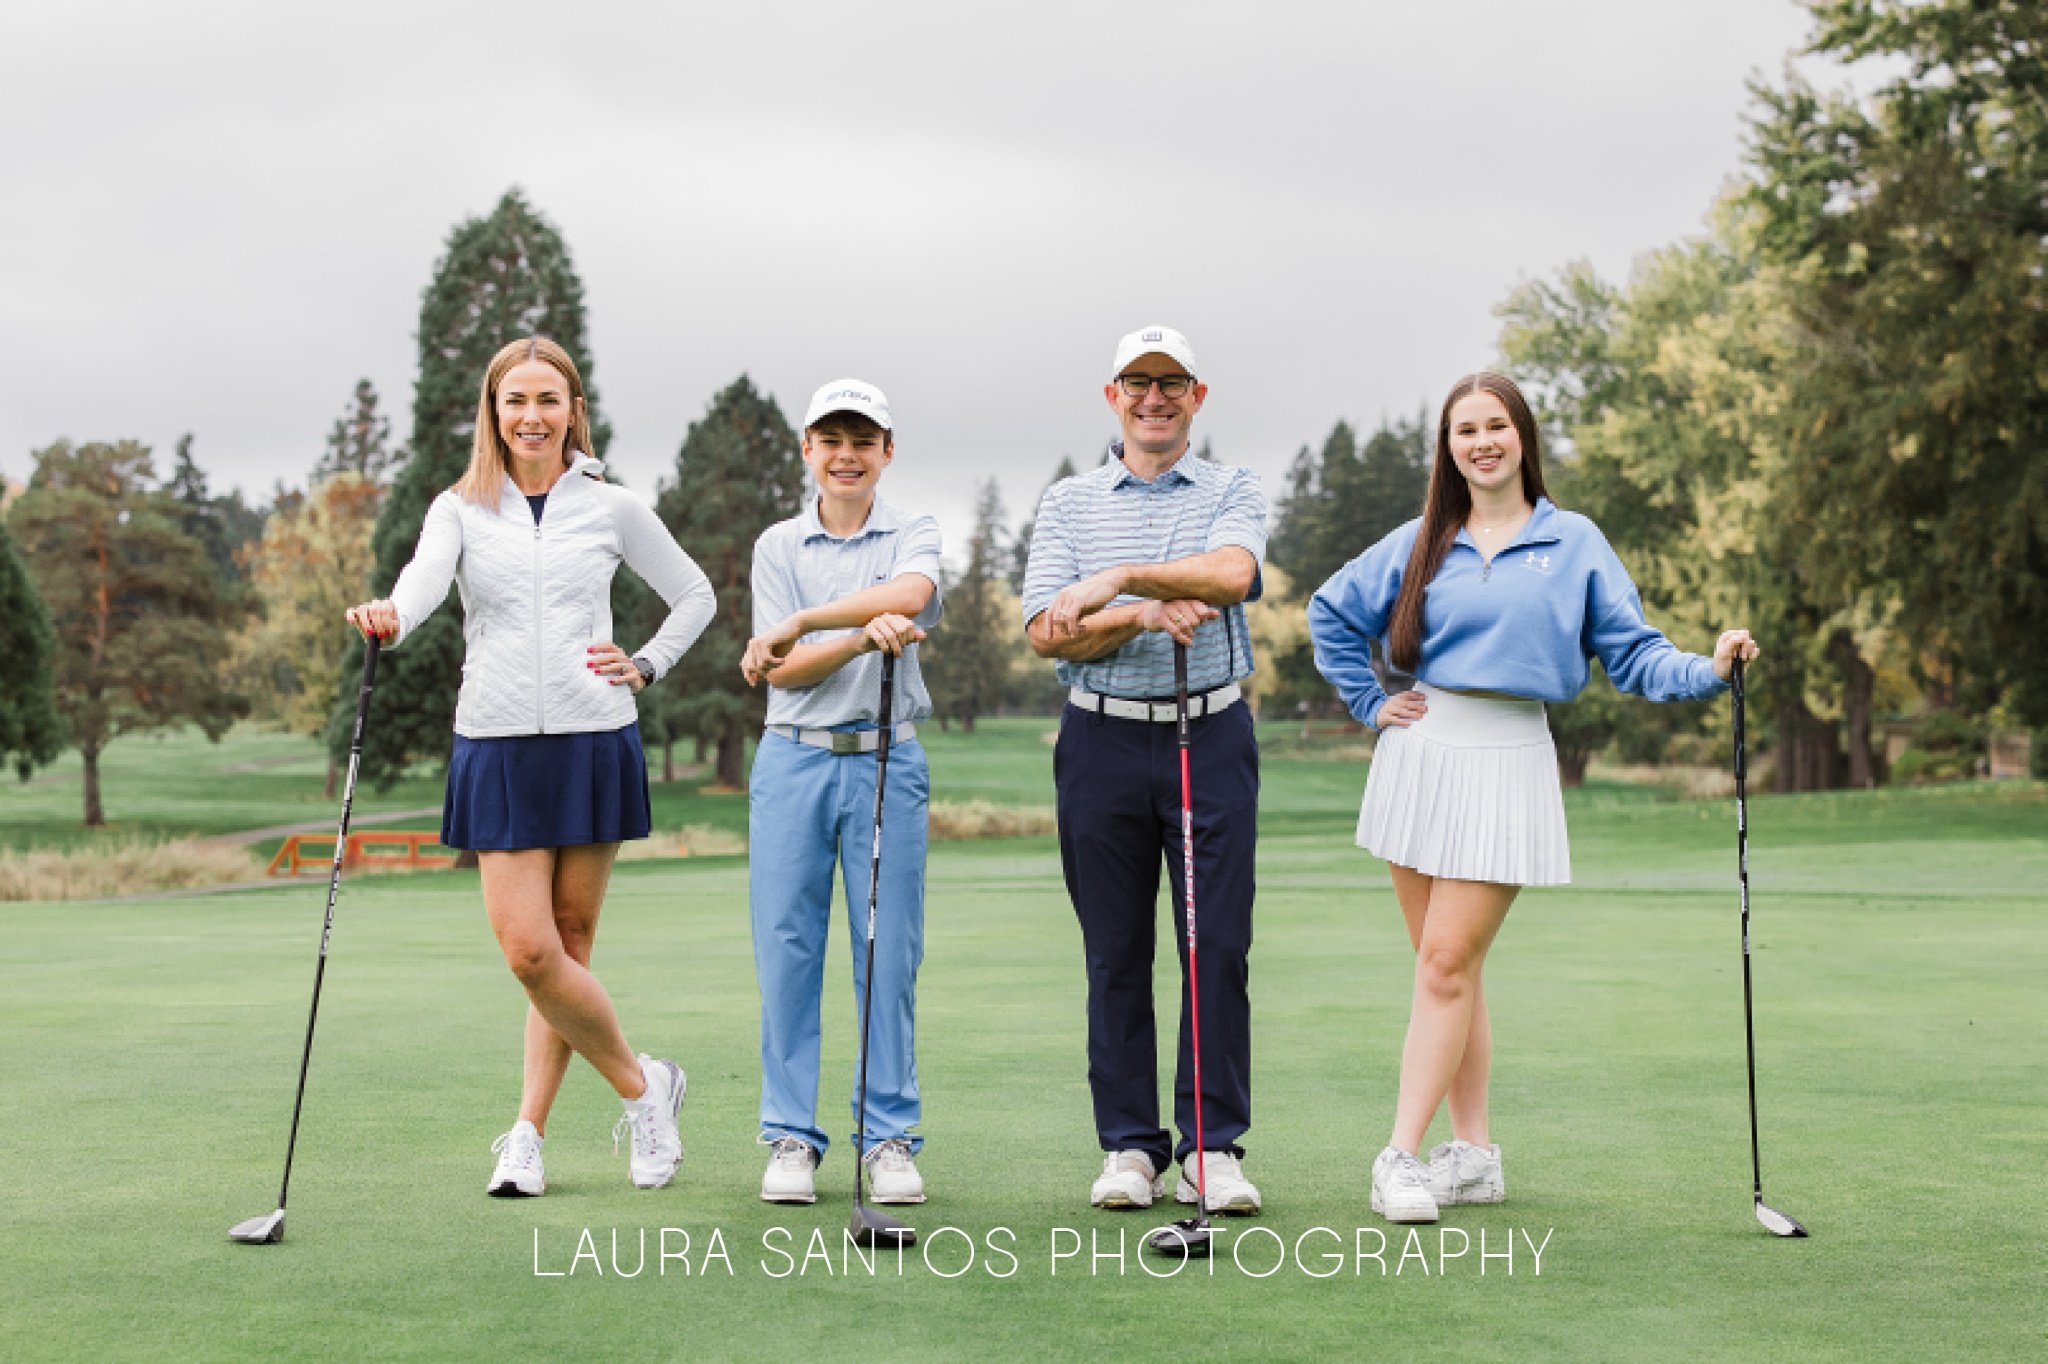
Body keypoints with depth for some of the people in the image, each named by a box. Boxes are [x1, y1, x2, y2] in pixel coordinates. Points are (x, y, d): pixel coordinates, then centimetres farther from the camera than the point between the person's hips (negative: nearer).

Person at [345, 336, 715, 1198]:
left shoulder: (612, 508, 7)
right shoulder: (461, 509, 6)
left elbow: (693, 594, 18)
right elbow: (424, 577, -15)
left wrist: (646, 667, 3)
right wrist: (391, 618, -37)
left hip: (594, 741, 0)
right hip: (497, 747, 0)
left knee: (566, 944, 3)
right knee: (527, 950, -7)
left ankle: (528, 1133, 15)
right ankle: (642, 1086, 12)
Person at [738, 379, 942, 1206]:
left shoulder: (914, 534, 7)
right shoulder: (778, 545, 9)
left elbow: (910, 595, -18)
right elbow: (784, 672, -3)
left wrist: (800, 622, -18)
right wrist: (865, 635, -19)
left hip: (887, 761, -1)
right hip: (795, 759, 1)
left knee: (890, 953, 0)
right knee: (787, 950, 0)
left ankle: (890, 1138, 9)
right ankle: (791, 1138, 9)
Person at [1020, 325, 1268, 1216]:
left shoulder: (1233, 492, 8)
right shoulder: (1067, 503, 10)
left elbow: (1231, 573, -15)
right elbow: (1047, 633, -2)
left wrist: (1120, 577, -21)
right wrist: (1145, 615, -15)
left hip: (1211, 737, -1)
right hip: (1104, 740, 1)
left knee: (1218, 946, -3)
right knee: (1115, 952, 3)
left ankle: (1214, 1147, 4)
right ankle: (1129, 1147, 11)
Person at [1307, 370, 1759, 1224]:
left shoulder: (1575, 543, 5)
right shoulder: (1423, 544, 10)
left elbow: (1631, 653, 3)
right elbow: (1331, 612, 21)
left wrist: (1708, 670, -13)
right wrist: (1368, 702, 12)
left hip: (1507, 764, -3)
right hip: (1422, 750, 3)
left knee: (1448, 960, -10)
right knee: (1448, 965, 5)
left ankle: (1402, 1156, -8)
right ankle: (1473, 1154, 13)